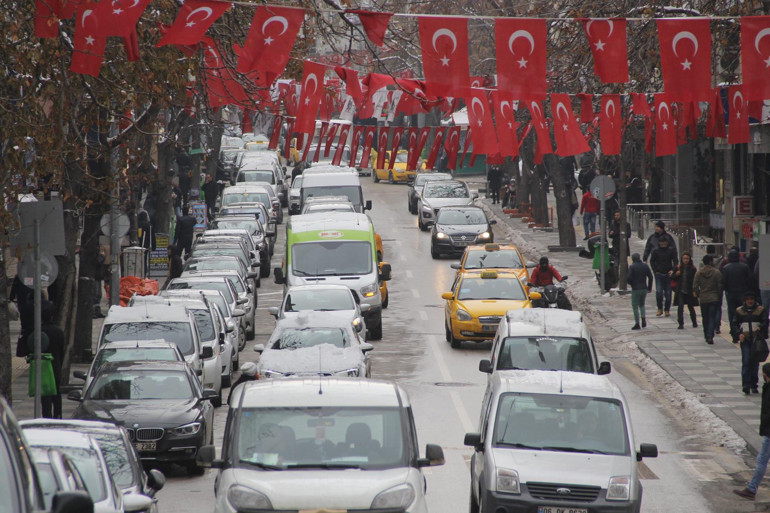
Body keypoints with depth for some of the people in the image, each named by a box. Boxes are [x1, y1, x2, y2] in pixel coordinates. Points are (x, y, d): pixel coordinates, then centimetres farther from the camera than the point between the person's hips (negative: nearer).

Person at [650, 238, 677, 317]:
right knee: (659, 292, -12)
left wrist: (672, 270, -14)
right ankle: (660, 309, 1)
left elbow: (675, 261, 0)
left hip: (668, 274, 0)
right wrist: (655, 271, 2)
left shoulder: (671, 250, 1)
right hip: (659, 275, 0)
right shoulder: (656, 251, 2)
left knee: (668, 293, 3)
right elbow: (652, 261, 12)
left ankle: (667, 310, 14)